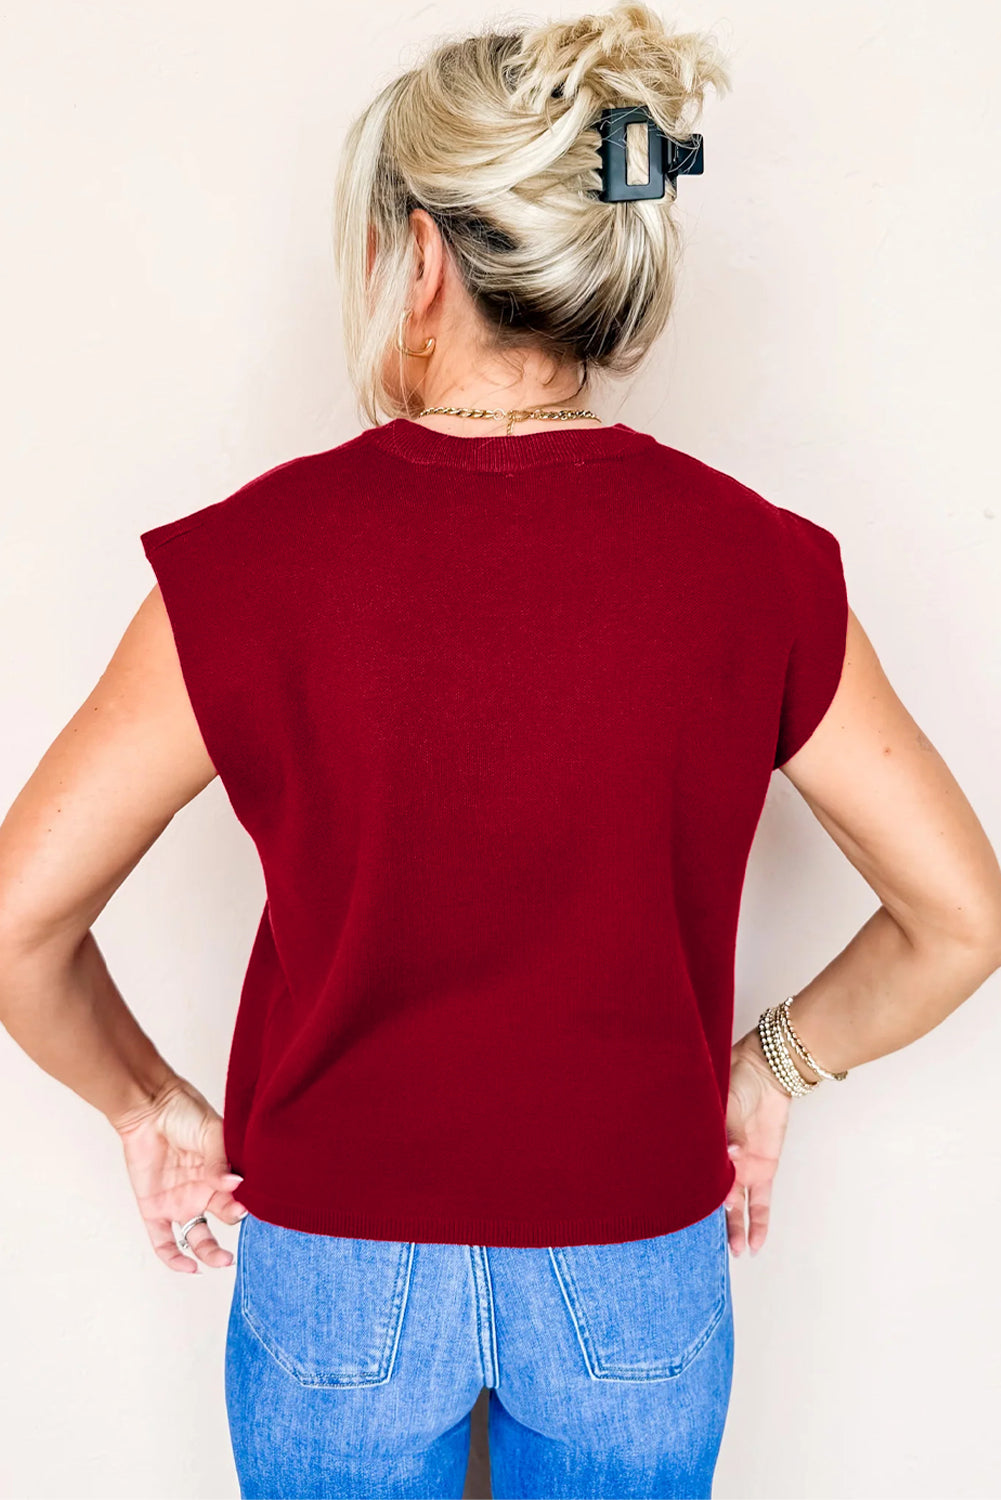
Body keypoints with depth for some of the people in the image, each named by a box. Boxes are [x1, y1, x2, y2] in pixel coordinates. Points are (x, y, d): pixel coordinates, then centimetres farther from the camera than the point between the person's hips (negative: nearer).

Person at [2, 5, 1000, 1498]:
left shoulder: (256, 559, -18)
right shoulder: (752, 562, -14)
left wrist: (150, 1105, 4)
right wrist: (774, 1066, 7)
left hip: (337, 1273, 0)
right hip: (640, 1280, 2)